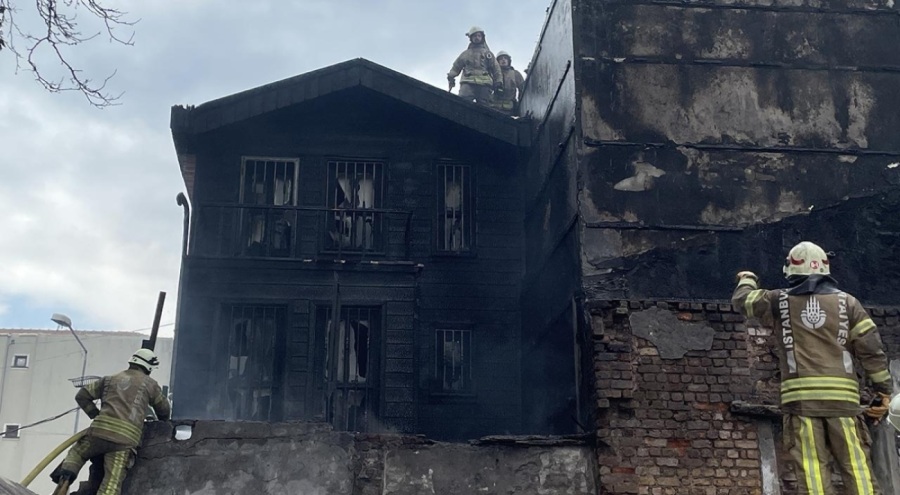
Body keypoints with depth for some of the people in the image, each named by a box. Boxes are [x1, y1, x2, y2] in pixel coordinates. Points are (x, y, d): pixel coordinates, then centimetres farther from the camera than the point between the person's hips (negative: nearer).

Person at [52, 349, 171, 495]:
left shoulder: (111, 379, 24)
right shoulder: (150, 384, 17)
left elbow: (82, 395, 23)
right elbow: (164, 410, 26)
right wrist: (162, 425, 47)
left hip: (100, 430, 2)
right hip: (126, 438, -2)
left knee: (76, 453, 29)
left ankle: (65, 480, 3)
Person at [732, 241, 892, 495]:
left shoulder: (780, 301, 10)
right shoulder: (847, 301, 12)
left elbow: (743, 300, 25)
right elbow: (871, 348, 7)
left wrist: (747, 280, 46)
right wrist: (884, 390, 13)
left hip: (801, 397, -1)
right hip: (842, 397, 1)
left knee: (812, 471, -5)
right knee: (857, 468, 0)